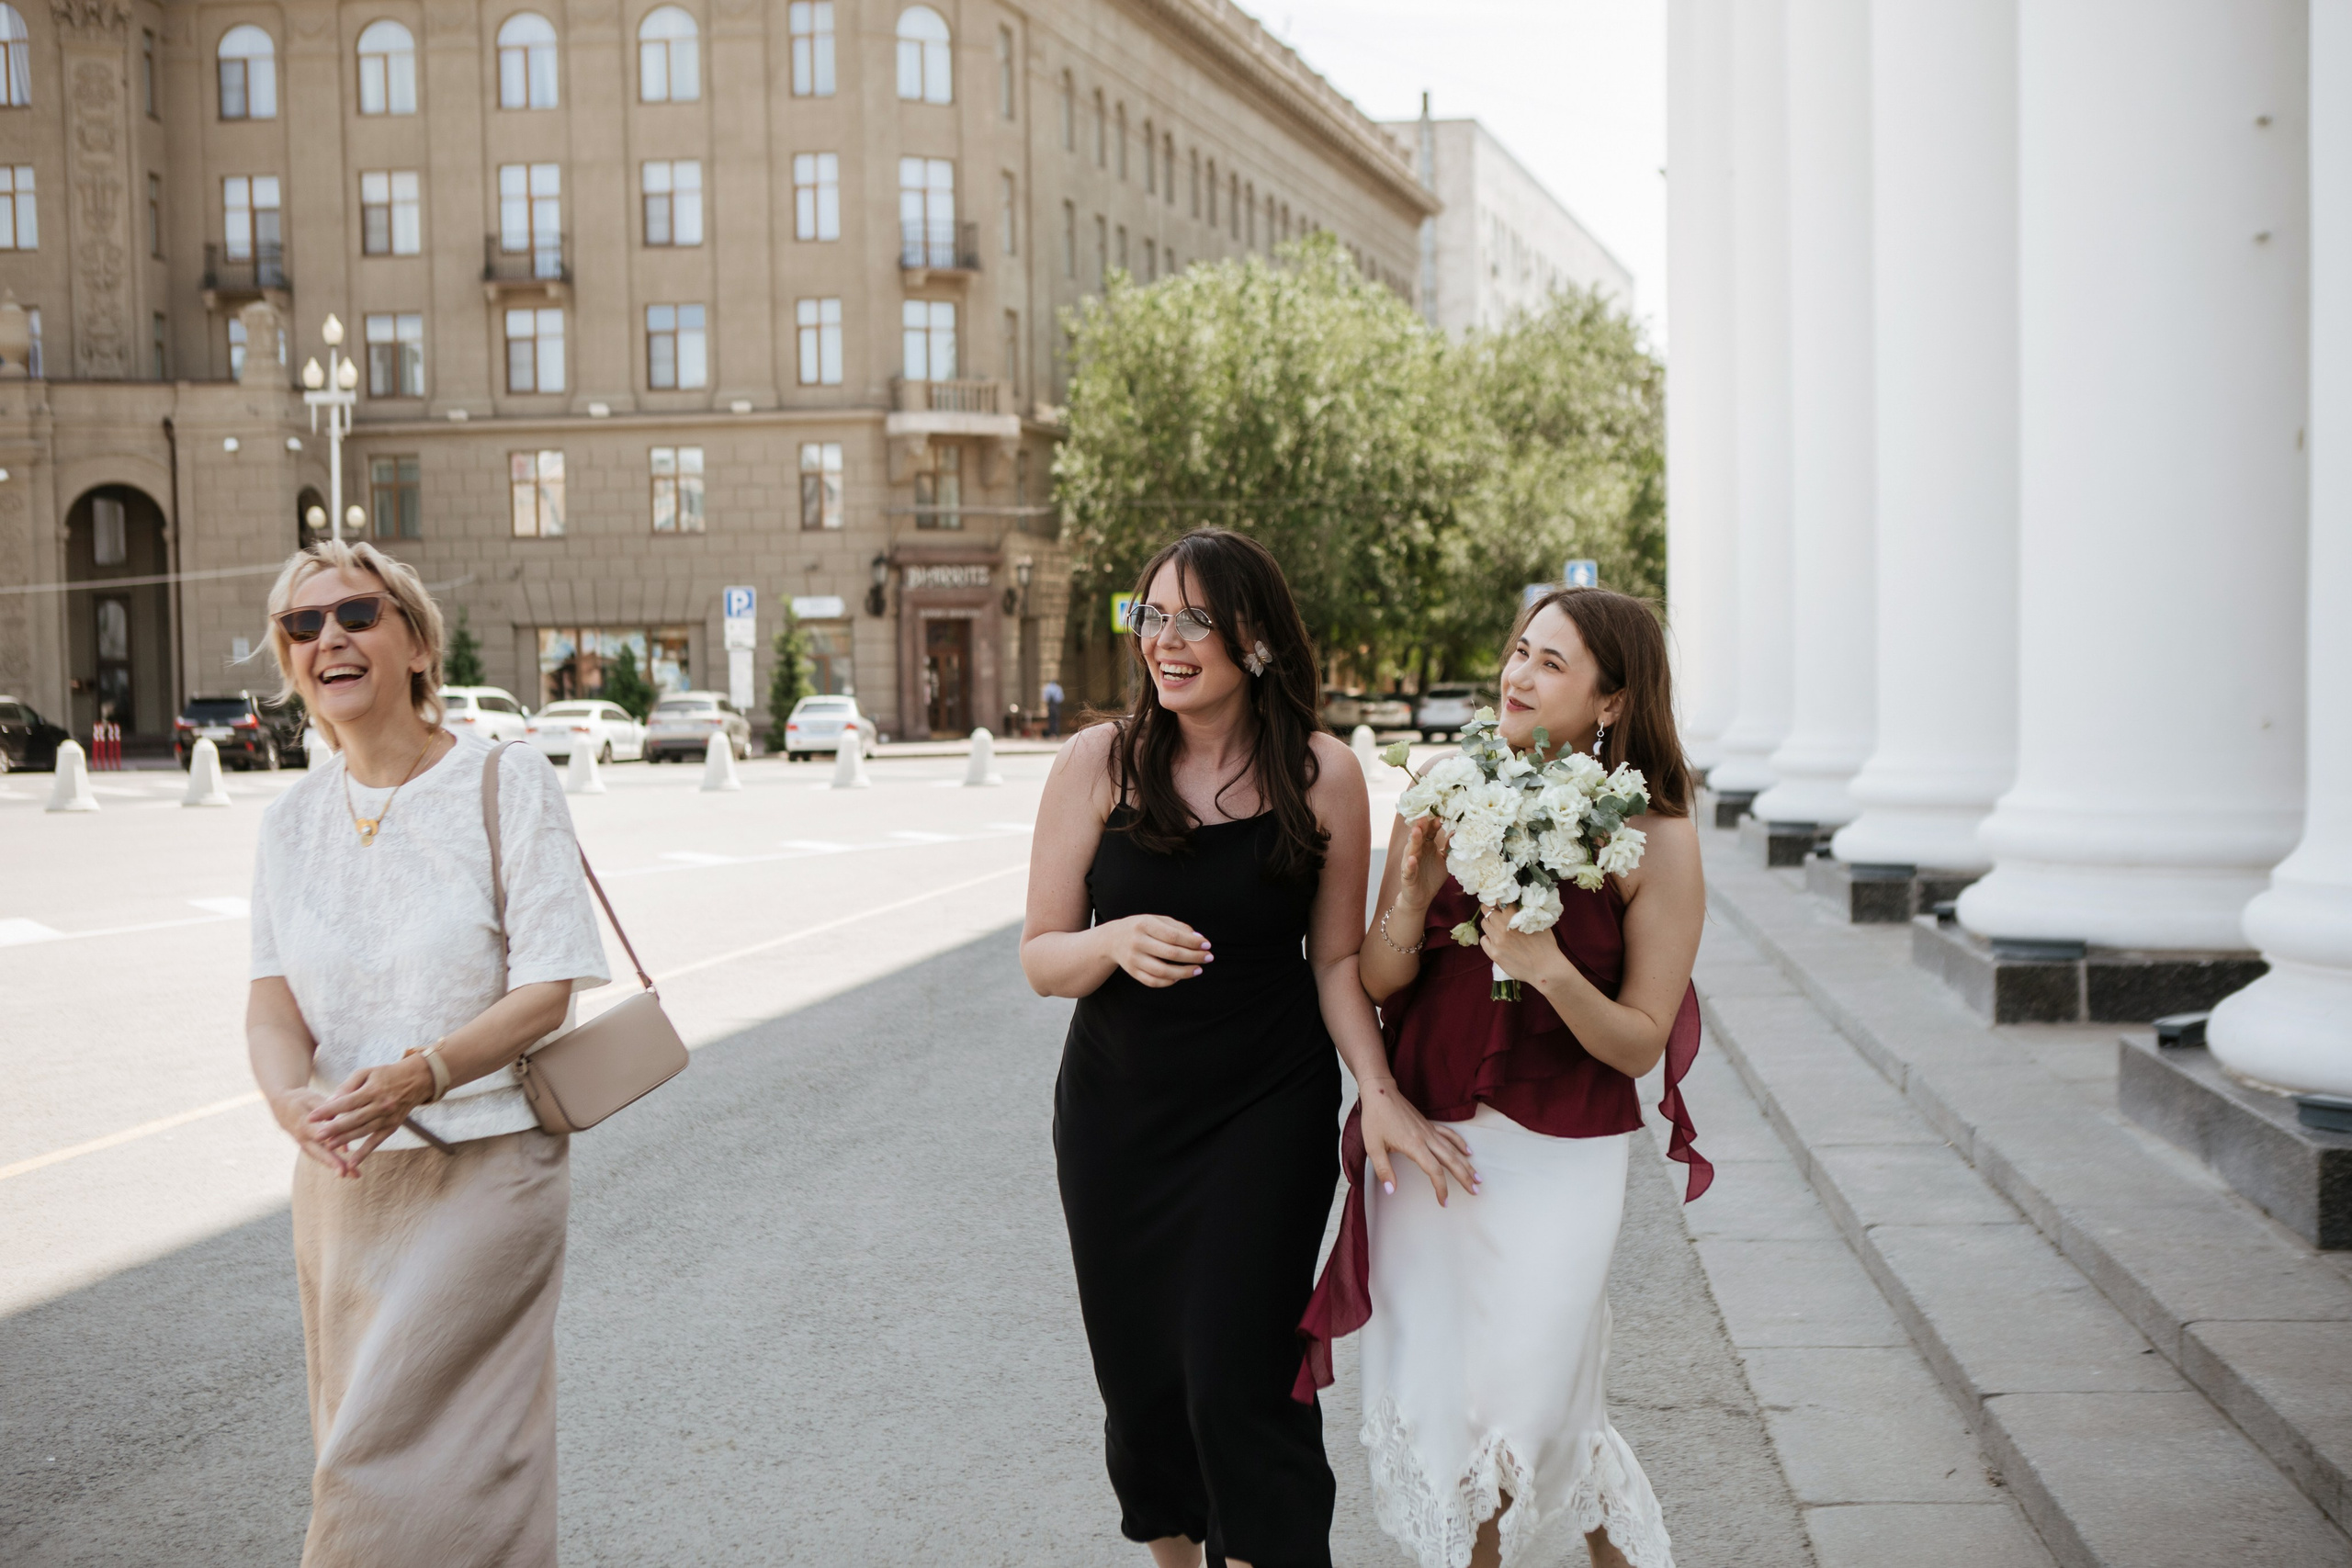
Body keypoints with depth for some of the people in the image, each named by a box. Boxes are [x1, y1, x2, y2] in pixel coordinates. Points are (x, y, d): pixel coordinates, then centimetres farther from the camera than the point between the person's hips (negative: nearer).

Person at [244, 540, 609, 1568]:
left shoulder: (507, 785, -9)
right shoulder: (293, 819, 7)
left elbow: (545, 989, -13)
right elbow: (273, 995, 0)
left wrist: (422, 1074, -28)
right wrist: (290, 1095, -23)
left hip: (484, 1166, -5)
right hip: (341, 1175, 5)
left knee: (398, 1461, -4)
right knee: (359, 1436, 14)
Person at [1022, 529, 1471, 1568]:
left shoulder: (1322, 776, -6)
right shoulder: (1097, 763, -6)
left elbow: (1337, 957, 2)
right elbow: (1041, 960, -3)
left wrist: (1376, 1089, -12)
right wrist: (1116, 943, -24)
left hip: (1269, 1113, -2)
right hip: (1117, 1112, 2)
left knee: (1238, 1375, -7)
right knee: (1139, 1375, 12)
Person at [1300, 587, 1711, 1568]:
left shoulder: (1657, 840, -9)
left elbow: (1639, 1044, -7)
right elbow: (1377, 981, 0)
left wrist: (1551, 971, -24)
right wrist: (1414, 893, -18)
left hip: (1556, 1157, -3)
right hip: (1425, 1141, 3)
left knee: (1519, 1410, 1)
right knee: (1426, 1407, 9)